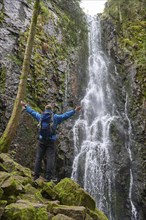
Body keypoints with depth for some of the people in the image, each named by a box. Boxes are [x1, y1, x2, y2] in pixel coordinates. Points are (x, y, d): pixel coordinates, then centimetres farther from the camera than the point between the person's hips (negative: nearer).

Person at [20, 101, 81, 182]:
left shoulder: (40, 116, 10)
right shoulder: (55, 117, 2)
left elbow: (32, 111, 23)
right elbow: (66, 115, 4)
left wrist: (26, 106, 39)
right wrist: (75, 110, 11)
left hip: (42, 139, 2)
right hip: (51, 141, -2)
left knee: (38, 158, 6)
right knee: (50, 158, -2)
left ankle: (36, 176, 7)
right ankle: (48, 177, -5)